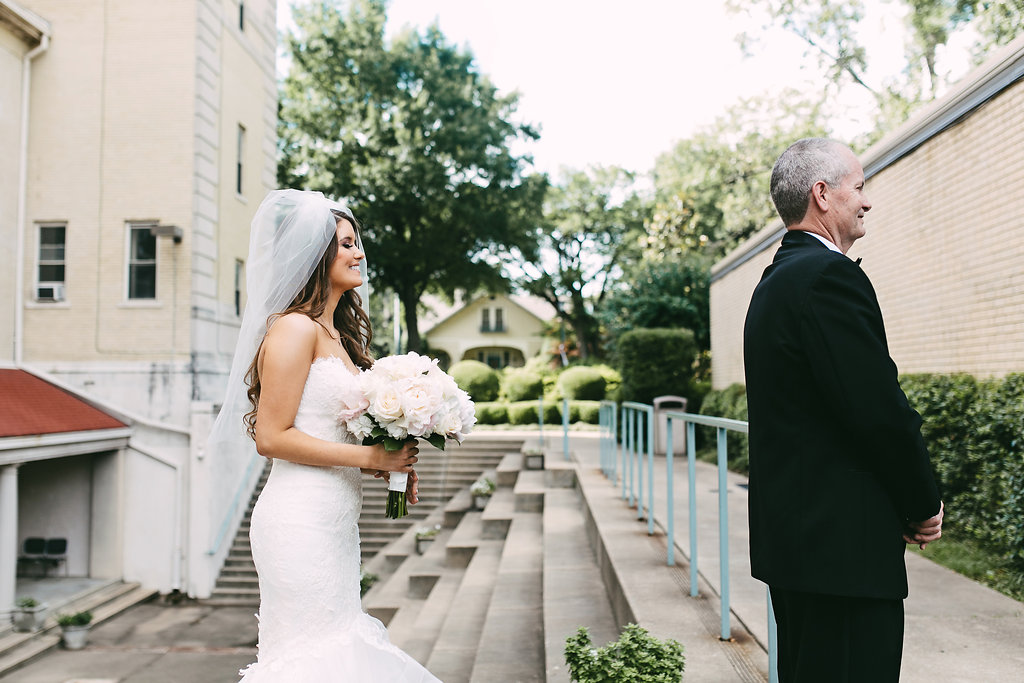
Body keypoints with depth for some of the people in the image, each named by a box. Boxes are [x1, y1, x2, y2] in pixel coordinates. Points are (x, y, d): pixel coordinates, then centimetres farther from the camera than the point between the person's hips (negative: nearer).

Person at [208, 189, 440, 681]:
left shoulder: (337, 335, 15)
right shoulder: (295, 327, -12)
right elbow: (272, 436, -16)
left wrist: (386, 463, 6)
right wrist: (368, 457, -15)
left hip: (334, 521, 9)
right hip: (301, 518, -9)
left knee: (337, 638, 15)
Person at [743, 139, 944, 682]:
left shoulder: (774, 283, 15)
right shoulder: (830, 275, -16)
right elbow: (880, 411, -21)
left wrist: (904, 505, 12)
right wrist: (923, 507, -4)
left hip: (793, 531, 11)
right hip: (843, 541, -10)